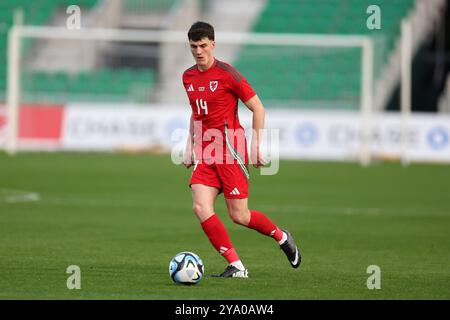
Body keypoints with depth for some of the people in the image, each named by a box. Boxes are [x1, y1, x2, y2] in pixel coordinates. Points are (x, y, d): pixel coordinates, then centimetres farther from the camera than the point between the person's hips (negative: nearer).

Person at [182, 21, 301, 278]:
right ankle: (236, 266, -6)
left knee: (239, 216, -4)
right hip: (205, 153, 6)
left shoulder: (227, 74, -10)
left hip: (230, 150, -6)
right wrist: (190, 146, 18)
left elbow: (258, 108, -5)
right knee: (201, 207, -12)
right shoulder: (188, 77, 11)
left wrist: (256, 146, -9)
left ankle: (282, 237, 25)